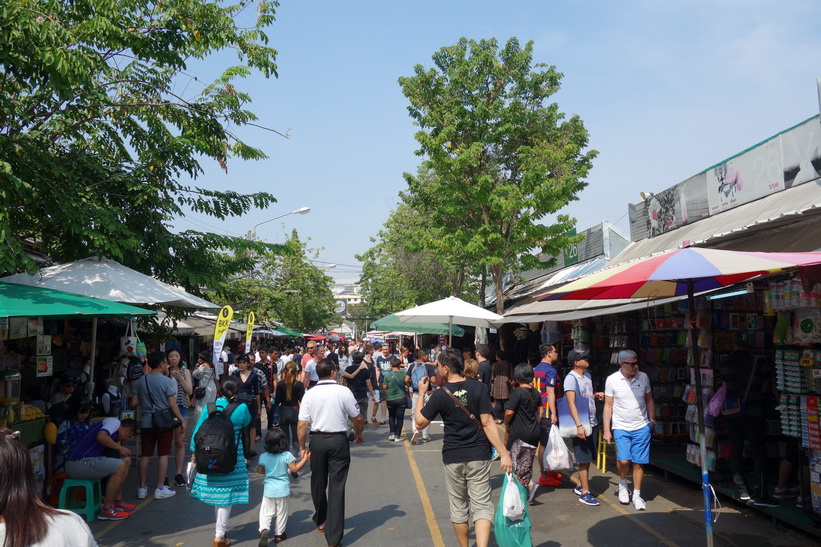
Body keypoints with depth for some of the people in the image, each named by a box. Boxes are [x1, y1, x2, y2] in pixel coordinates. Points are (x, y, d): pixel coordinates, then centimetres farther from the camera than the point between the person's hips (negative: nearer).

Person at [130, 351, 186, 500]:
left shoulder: (140, 381, 3)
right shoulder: (168, 382, -11)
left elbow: (134, 404, 4)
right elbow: (172, 404, -12)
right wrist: (182, 420, -6)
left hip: (146, 422, 4)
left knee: (145, 456, 10)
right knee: (163, 455, 3)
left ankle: (142, 488, 15)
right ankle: (160, 489, 6)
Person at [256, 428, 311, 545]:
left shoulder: (263, 457, -7)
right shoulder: (287, 455, -15)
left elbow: (259, 471, 5)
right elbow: (294, 469, -12)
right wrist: (305, 459, -5)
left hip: (269, 489, 1)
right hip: (283, 489, -1)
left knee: (266, 512, 11)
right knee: (282, 513, 14)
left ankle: (264, 529, -12)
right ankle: (279, 534, 24)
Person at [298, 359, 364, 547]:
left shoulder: (310, 394, -4)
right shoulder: (344, 391, -9)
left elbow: (302, 425, -4)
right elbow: (357, 418, 0)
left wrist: (302, 446, 9)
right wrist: (359, 434, 19)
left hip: (317, 440, 3)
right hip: (338, 440, -2)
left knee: (318, 483, 21)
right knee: (337, 487, 0)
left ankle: (321, 521, 42)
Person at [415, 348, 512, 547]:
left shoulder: (440, 395, -9)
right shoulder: (478, 388, -7)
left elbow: (420, 423, -1)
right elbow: (487, 423, -12)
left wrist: (421, 394, 5)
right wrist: (504, 454, -10)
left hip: (453, 458, 0)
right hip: (479, 456, 0)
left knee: (458, 507, 16)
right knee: (482, 506, 4)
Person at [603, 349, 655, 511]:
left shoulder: (643, 377, 1)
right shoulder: (612, 380, -6)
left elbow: (649, 400, 13)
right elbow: (608, 405, -1)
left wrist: (651, 420, 6)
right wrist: (606, 430, -2)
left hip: (641, 427, 2)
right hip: (621, 428, -2)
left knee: (638, 463, 3)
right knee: (623, 460, -14)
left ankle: (636, 495, 20)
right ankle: (622, 484, 16)